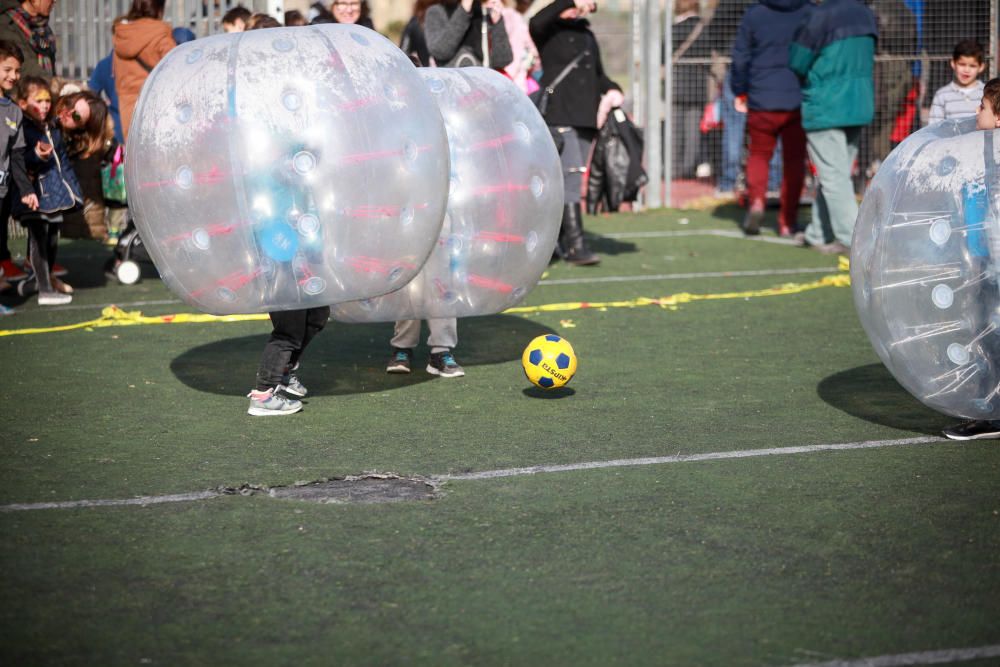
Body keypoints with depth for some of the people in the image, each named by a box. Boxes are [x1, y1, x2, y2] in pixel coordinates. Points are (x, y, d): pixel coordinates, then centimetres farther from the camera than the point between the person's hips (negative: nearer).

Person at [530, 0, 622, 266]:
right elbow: (536, 23, -25)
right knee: (570, 174, -15)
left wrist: (612, 90, 7)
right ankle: (575, 244, -17)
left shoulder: (587, 35, 20)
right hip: (559, 117, -7)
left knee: (572, 179, 10)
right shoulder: (550, 32, -1)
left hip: (586, 118, 7)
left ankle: (559, 241, 20)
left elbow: (598, 75, 26)